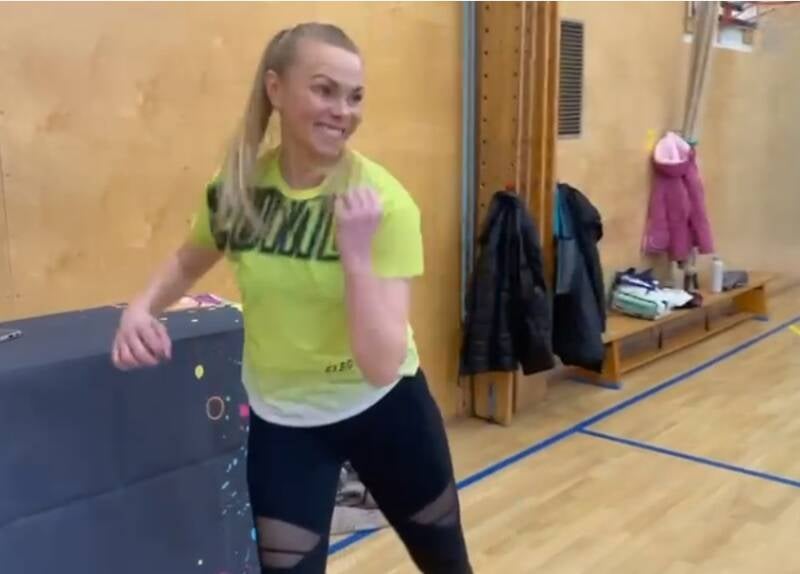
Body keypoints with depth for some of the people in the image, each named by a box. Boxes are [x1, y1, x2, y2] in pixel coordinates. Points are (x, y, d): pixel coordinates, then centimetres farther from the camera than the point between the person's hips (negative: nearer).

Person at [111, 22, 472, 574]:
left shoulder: (383, 201, -22)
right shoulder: (236, 186, -12)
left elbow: (383, 366, -27)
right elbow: (188, 262, 11)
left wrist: (357, 252, -35)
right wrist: (141, 308, -8)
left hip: (383, 407, -1)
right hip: (280, 418, 2)